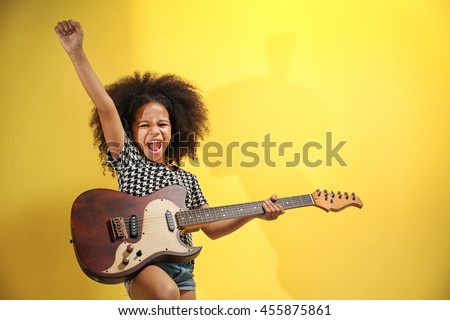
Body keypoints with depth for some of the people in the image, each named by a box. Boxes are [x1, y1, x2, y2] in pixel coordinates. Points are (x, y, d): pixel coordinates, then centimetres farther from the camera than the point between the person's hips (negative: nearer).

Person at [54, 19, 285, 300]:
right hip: (141, 265, -5)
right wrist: (76, 52, -22)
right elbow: (105, 106, -12)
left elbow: (212, 228, 12)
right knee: (166, 292, -35)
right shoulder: (128, 160, 1)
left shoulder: (187, 179, 13)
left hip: (182, 269, 6)